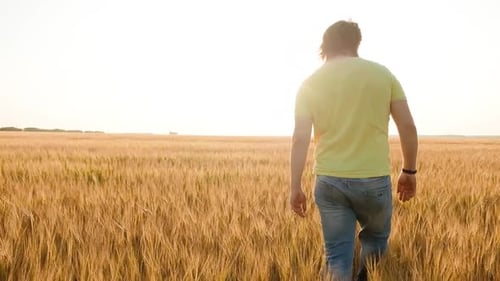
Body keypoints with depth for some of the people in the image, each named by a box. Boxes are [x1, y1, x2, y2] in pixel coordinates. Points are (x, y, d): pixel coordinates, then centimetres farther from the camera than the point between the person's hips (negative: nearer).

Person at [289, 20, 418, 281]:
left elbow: (300, 138, -3)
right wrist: (409, 171, 11)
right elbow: (408, 126, 0)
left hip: (330, 181, 1)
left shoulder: (311, 83, 3)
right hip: (374, 180, 0)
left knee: (337, 256, 9)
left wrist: (295, 187, 3)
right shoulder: (382, 73, 2)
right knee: (375, 239, 26)